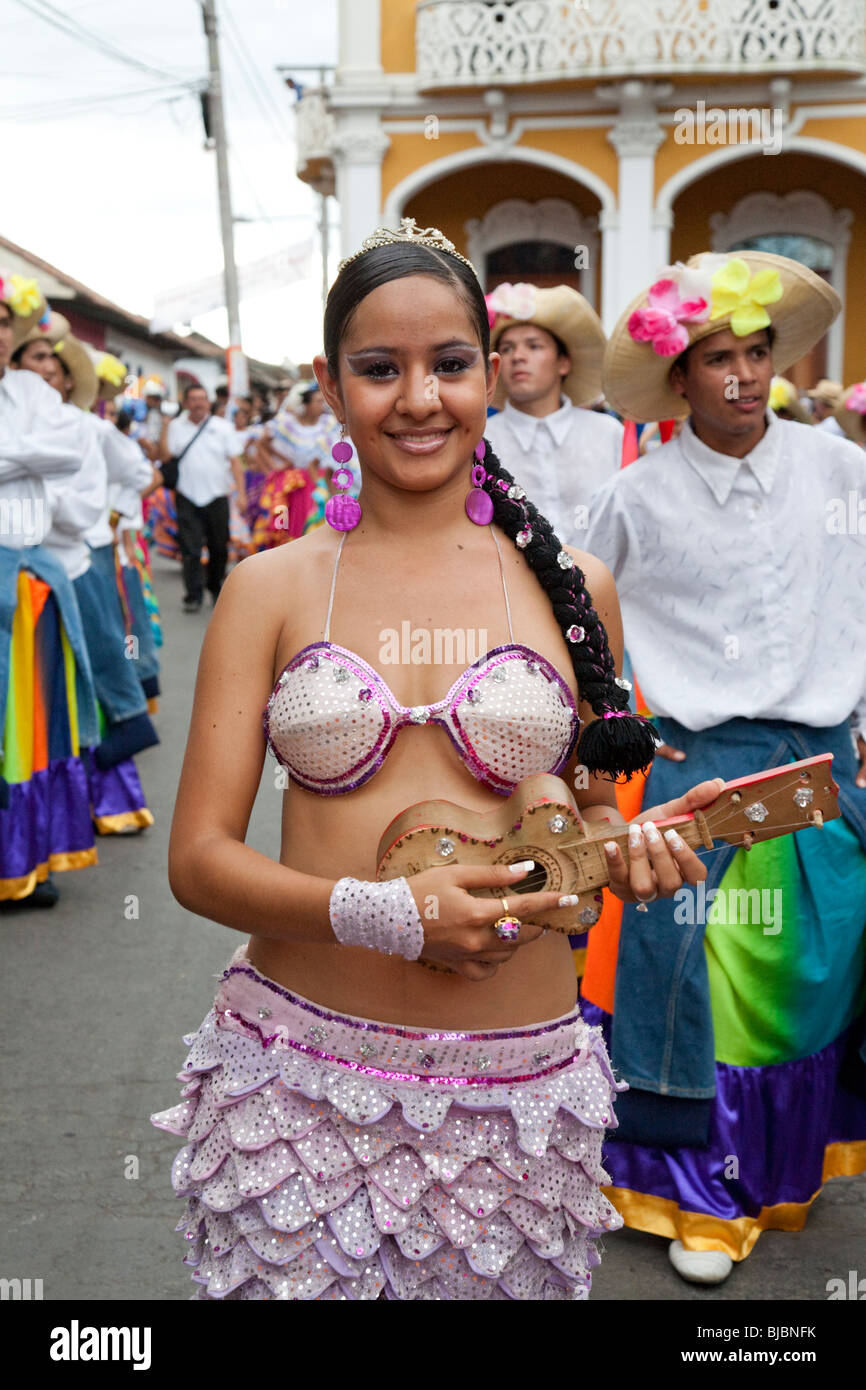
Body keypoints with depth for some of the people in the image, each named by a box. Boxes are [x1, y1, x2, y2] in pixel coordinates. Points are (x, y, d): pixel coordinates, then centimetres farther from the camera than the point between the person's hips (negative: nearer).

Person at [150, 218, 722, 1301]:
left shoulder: (568, 585, 2)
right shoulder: (270, 587, 0)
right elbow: (198, 858, -3)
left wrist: (631, 850, -8)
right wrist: (381, 911, -19)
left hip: (515, 1085, 1)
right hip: (296, 1070, 0)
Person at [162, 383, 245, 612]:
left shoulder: (222, 428, 6)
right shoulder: (176, 427, 6)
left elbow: (235, 461, 3)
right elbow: (164, 456, -3)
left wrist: (241, 492, -4)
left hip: (217, 496, 1)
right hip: (188, 497, 0)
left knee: (219, 547, 6)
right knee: (190, 548, -4)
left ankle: (216, 589, 23)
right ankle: (194, 595, 1)